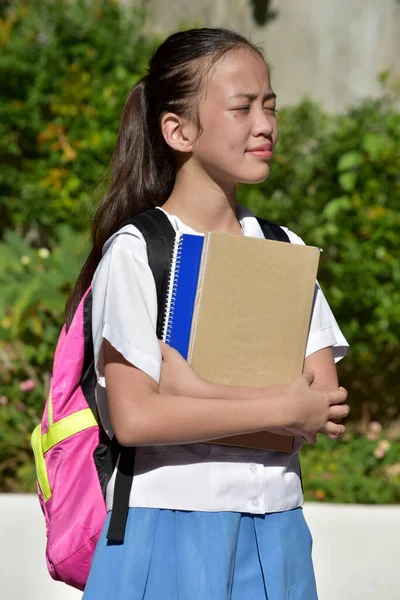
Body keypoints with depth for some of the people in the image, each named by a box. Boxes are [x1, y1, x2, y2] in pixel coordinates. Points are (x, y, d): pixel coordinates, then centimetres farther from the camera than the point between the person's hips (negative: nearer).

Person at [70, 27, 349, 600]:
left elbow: (328, 410, -1)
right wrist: (284, 408, -12)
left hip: (275, 533, 4)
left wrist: (194, 387, -14)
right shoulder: (135, 251, -6)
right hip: (171, 531, -4)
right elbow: (134, 417, -17)